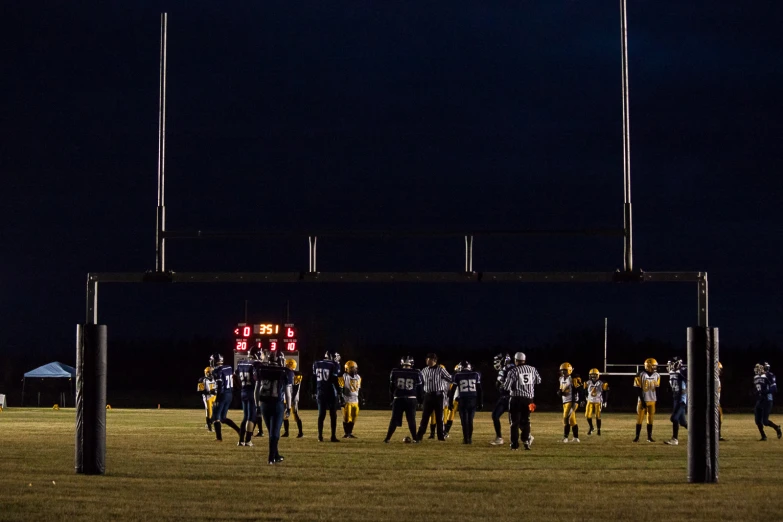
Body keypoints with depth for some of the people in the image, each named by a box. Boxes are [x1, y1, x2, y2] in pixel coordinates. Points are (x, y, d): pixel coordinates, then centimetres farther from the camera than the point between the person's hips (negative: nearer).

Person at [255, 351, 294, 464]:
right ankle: (272, 457, 1)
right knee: (274, 432, 3)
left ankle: (276, 456, 24)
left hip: (264, 404, 3)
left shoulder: (261, 370, 2)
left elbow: (257, 390, 7)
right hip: (277, 404, -3)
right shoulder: (285, 373, -5)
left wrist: (257, 405, 15)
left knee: (272, 431, 17)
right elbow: (287, 392, -3)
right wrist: (288, 408, 5)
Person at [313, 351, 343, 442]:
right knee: (333, 415, 3)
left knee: (321, 414, 9)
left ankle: (320, 436, 6)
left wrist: (314, 392, 19)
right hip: (331, 393, -4)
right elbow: (335, 381, -12)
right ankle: (333, 436, 1)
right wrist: (340, 394, -7)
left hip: (320, 393, 4)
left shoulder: (316, 364, 6)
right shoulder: (334, 365, -10)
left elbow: (314, 380, 11)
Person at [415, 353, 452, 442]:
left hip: (438, 395, -3)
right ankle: (419, 435, 6)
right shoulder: (424, 371, 10)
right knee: (425, 416, 4)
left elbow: (450, 379, -6)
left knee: (439, 417, 3)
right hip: (428, 396, 3)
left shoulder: (441, 370, -3)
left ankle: (441, 435, 10)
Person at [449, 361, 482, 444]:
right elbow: (480, 390, 7)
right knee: (470, 420, 11)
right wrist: (480, 403, 12)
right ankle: (470, 438, 10)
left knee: (464, 420, 4)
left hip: (463, 400, -2)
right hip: (473, 400, 2)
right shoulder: (476, 375, 5)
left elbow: (453, 390, 1)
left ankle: (466, 438, 0)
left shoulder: (458, 375, 0)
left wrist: (450, 402, 7)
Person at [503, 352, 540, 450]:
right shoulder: (532, 369, 3)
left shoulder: (513, 371, -11)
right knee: (525, 421, 15)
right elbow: (538, 381, 17)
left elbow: (507, 386, -11)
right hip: (529, 398, 3)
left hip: (516, 398, -3)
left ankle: (515, 444, 4)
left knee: (515, 422, 4)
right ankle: (526, 439, 0)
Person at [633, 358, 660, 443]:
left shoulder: (656, 376, 3)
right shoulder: (641, 375, -11)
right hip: (642, 400, -4)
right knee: (639, 419, -1)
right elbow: (638, 389, -10)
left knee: (650, 419, 6)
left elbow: (656, 388, 11)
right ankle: (637, 437, 5)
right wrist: (642, 401, -13)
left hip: (652, 401, 4)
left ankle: (649, 437, 11)